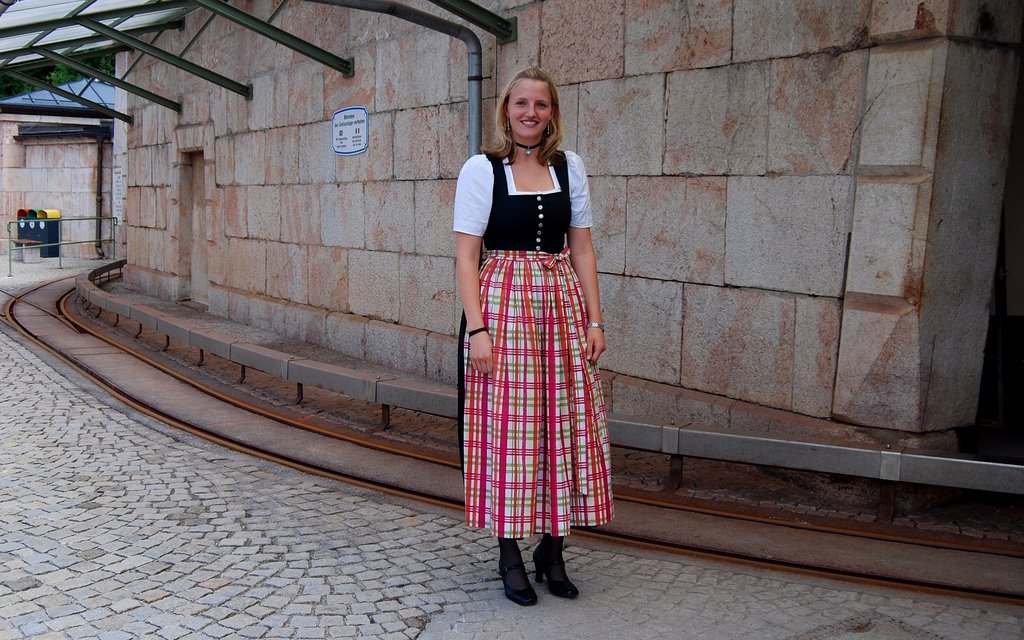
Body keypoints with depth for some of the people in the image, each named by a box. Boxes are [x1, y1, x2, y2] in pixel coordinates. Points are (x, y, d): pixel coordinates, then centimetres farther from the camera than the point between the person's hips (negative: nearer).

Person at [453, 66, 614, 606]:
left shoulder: (569, 167, 10)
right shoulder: (482, 169, -1)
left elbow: (581, 249, 11)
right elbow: (465, 255, -5)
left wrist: (595, 320, 4)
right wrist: (477, 328, -14)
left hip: (563, 306, 4)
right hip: (503, 304, -4)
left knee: (565, 428, 6)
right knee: (506, 428, 1)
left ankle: (552, 550, 22)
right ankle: (509, 557, 16)